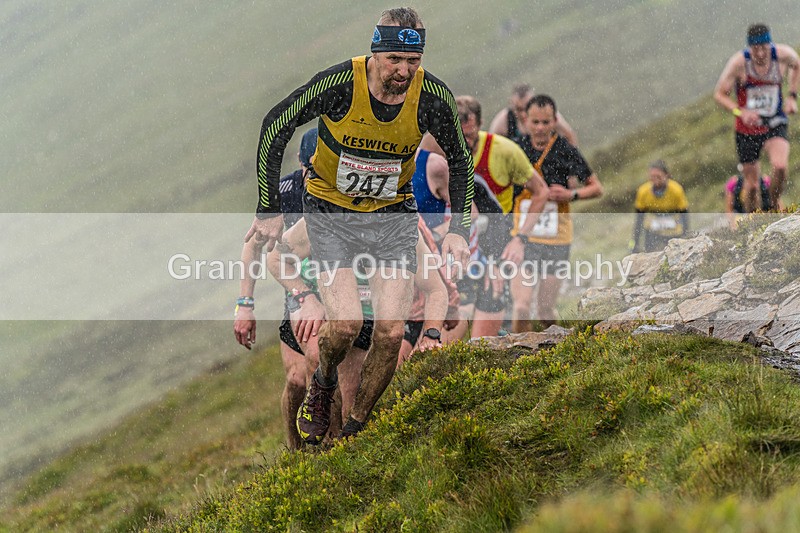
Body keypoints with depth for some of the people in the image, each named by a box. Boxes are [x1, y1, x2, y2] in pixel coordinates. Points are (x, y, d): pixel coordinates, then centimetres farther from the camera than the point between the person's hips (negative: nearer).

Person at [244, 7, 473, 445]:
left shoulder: (433, 96, -18)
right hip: (331, 211, -2)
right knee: (345, 324, -19)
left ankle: (355, 428, 11)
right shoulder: (340, 83, -26)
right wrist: (269, 210, -12)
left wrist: (457, 230, -6)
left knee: (391, 332, -10)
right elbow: (275, 125, -13)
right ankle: (323, 384, 15)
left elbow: (460, 160, 1)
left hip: (394, 213, 2)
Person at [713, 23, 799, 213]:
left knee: (780, 166, -26)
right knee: (752, 183, 5)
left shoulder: (784, 55, -14)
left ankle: (774, 207, 0)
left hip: (775, 126, 0)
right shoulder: (739, 62, -20)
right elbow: (719, 94, -14)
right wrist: (740, 112, -30)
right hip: (747, 129, 0)